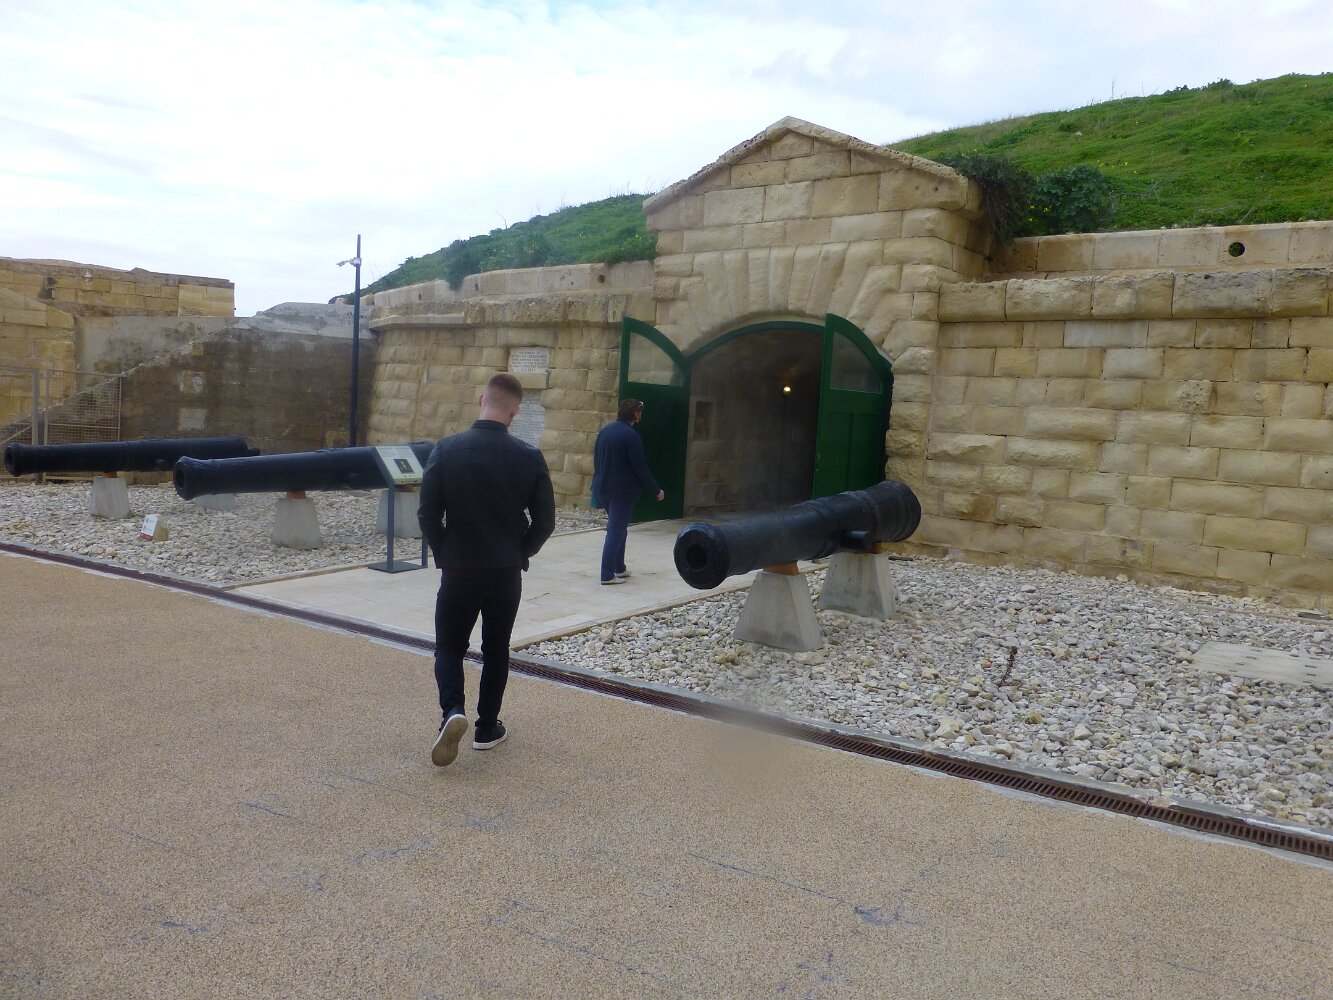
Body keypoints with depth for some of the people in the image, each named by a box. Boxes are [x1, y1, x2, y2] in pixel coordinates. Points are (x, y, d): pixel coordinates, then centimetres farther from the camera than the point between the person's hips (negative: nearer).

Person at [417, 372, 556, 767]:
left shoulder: (447, 450, -9)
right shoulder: (529, 457, -7)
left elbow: (428, 514, -7)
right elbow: (545, 520, -4)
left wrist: (444, 554, 8)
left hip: (458, 569, -1)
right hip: (506, 571, 1)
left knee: (449, 647, 13)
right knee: (496, 650, 16)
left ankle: (452, 710, -10)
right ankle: (487, 728, 23)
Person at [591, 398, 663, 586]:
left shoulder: (605, 430, 8)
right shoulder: (630, 435, -16)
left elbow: (597, 459, 16)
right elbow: (640, 467, -16)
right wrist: (656, 490, -7)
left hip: (602, 488, 8)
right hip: (622, 490, -8)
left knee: (617, 528, 20)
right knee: (616, 531, -2)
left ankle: (619, 568, 27)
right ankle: (608, 575, -1)